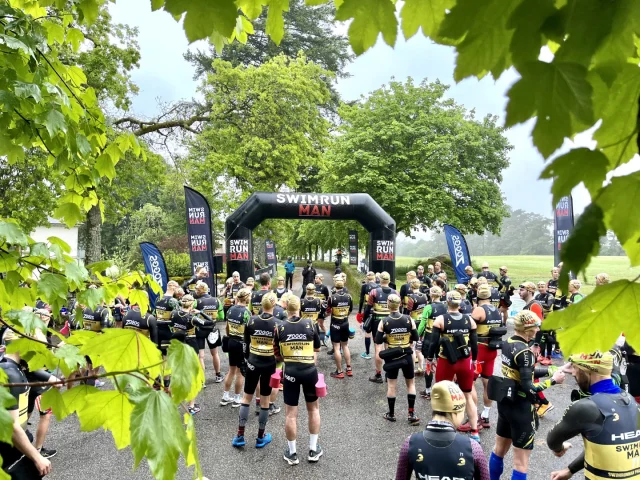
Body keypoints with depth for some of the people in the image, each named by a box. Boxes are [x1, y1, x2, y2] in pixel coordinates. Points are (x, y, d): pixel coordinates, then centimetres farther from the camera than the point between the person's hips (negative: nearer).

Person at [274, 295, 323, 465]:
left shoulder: (280, 328, -5)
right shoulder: (309, 325, -5)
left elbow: (277, 354, 2)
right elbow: (316, 349, 7)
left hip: (291, 373, -1)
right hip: (310, 371, 1)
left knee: (290, 413, 9)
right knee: (313, 409, 18)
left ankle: (292, 453, 19)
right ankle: (313, 450, 25)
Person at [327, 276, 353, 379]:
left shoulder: (332, 298, -17)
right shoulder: (349, 296, -4)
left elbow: (328, 313, -8)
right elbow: (350, 311, 7)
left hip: (335, 324, -5)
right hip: (345, 324, 5)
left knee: (336, 347, 2)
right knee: (345, 346, 18)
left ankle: (339, 372, 7)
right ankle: (349, 369, 21)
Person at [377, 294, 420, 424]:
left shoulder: (384, 322, -11)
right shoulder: (409, 319, -9)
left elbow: (378, 341, -8)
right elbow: (416, 337, -1)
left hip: (391, 357, 0)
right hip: (406, 356, 1)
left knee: (391, 385, 11)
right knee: (411, 383, 15)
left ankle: (391, 414, 23)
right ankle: (411, 414, 14)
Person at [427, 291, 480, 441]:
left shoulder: (440, 319, -9)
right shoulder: (469, 320, -1)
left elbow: (434, 342, -8)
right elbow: (474, 343, 4)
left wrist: (430, 358, 6)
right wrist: (474, 360, 19)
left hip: (446, 363, -2)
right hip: (465, 362, 3)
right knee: (468, 396, 16)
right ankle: (475, 432, 17)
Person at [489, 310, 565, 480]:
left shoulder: (507, 343, 3)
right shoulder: (525, 352, -21)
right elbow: (528, 388, -23)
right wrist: (553, 380, -13)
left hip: (505, 402, 8)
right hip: (520, 408, -8)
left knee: (499, 450, 23)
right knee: (521, 463, 4)